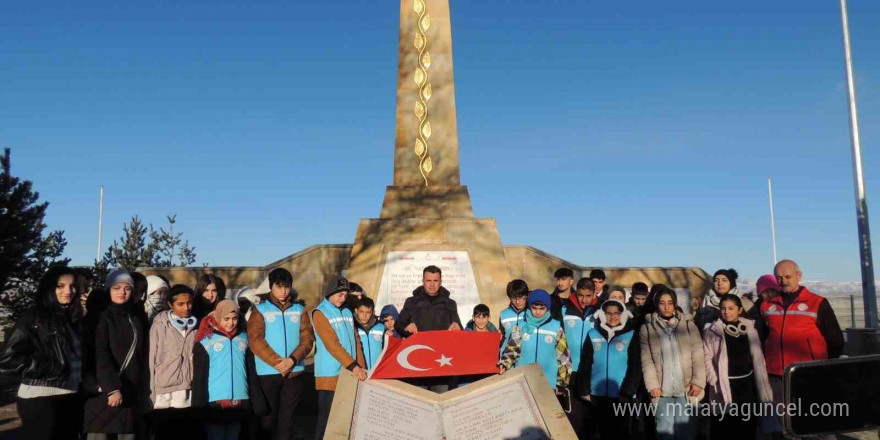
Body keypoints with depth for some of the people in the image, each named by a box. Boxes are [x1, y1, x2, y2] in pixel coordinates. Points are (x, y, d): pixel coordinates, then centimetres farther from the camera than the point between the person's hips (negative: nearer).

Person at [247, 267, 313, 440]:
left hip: (294, 372, 2)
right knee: (268, 416, 5)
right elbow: (255, 341, -8)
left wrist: (292, 360, -15)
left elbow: (307, 338, 0)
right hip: (268, 373, -2)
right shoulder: (260, 310, 1)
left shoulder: (299, 309, 7)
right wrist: (277, 362, -17)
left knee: (287, 416, 9)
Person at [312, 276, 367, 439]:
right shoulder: (320, 313, -7)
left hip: (351, 374, 6)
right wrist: (353, 366, -21)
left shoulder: (347, 312, 13)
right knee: (327, 416, -2)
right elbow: (332, 344, -16)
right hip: (330, 375, -6)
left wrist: (361, 367, 5)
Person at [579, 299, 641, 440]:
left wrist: (627, 393, -11)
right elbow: (585, 365, 6)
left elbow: (635, 367, -4)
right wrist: (584, 390, -2)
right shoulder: (593, 334, 4)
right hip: (597, 394, 2)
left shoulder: (631, 335, -1)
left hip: (621, 395, -2)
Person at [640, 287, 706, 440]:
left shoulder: (688, 324, 6)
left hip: (685, 388, 0)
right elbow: (647, 360, 0)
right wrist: (652, 384, -9)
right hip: (662, 389, 0)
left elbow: (698, 356, 2)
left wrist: (698, 381, -7)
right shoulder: (647, 328, 5)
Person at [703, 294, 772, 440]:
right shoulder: (713, 330, -6)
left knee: (749, 423, 10)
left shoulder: (749, 328, 5)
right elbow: (707, 357, -6)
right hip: (725, 385, -3)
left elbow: (757, 357, 6)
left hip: (747, 383, 4)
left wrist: (763, 387, 4)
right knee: (724, 428, 1)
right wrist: (714, 380, -13)